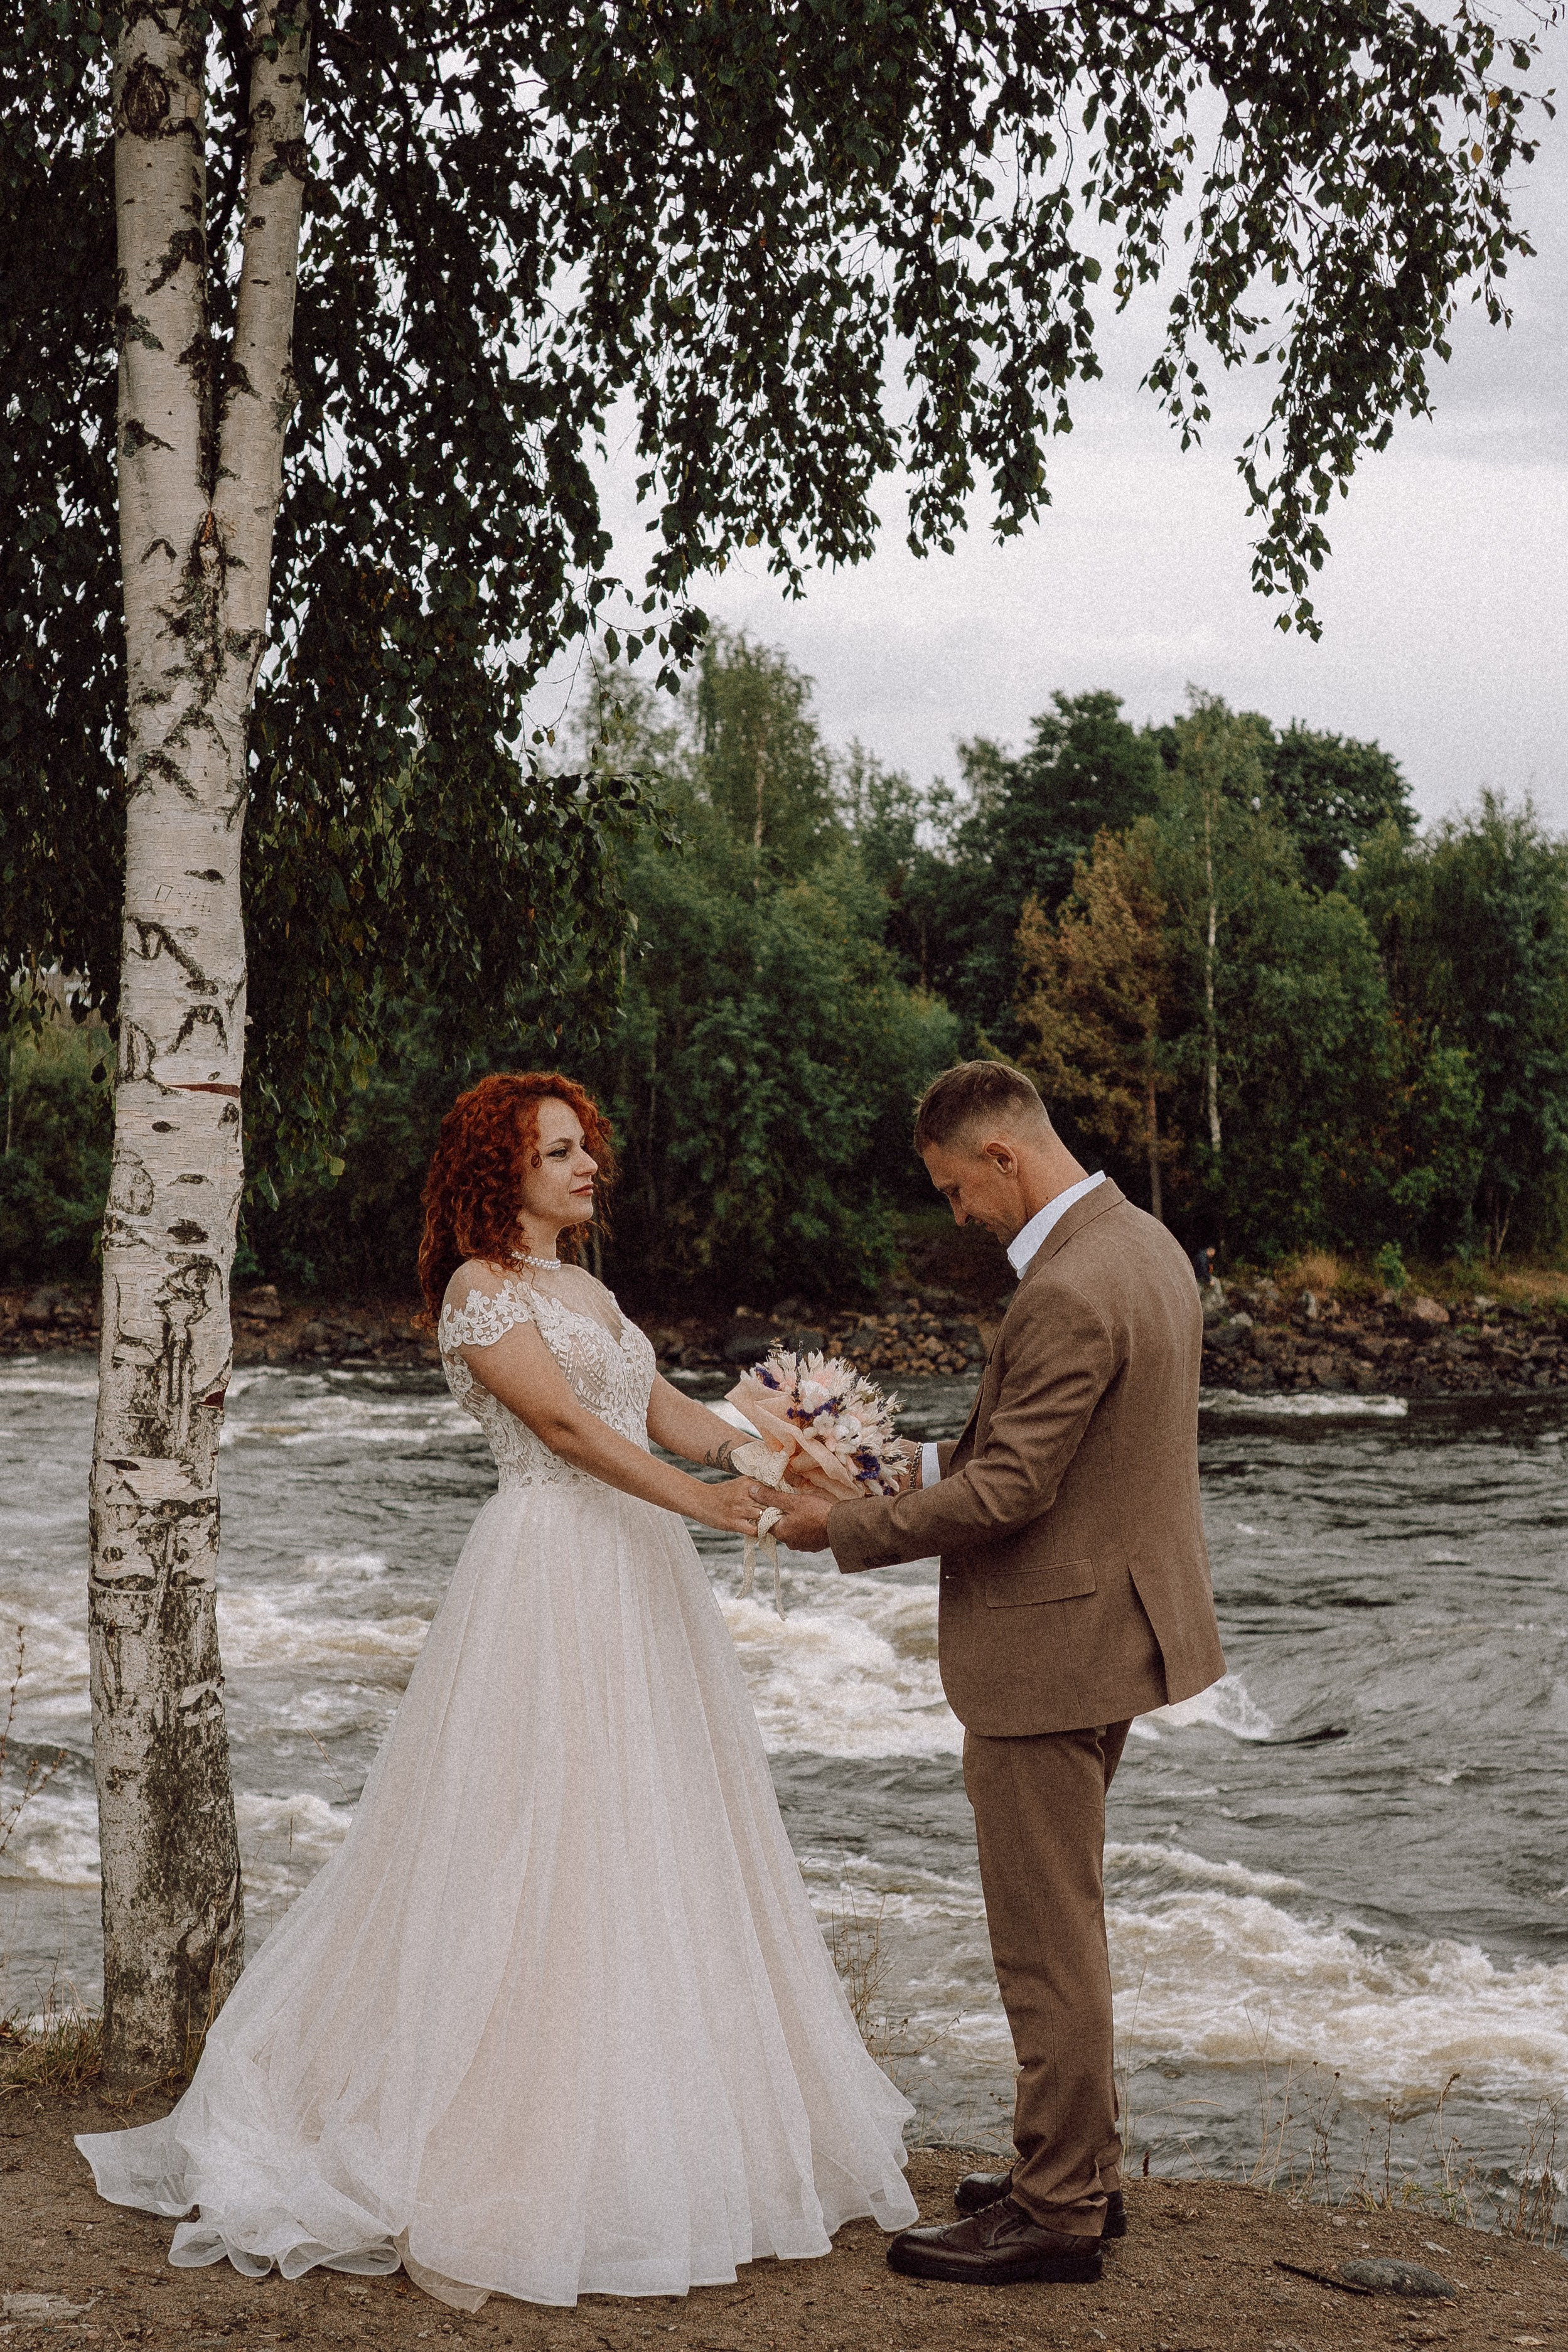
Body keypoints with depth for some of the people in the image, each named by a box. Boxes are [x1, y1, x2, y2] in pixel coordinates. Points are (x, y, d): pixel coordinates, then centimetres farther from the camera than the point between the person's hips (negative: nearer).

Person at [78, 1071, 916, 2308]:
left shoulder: (590, 1292, 19)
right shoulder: (480, 1289, -7)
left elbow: (676, 1415, 11)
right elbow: (563, 1422, -18)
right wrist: (695, 1499, -26)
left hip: (639, 1580, 8)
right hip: (550, 1576, -8)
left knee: (651, 1837, 9)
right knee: (541, 1846, -7)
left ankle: (646, 2125, 17)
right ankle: (494, 2146, 1)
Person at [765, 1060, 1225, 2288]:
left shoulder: (1067, 1293, -25)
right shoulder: (1143, 1242, 7)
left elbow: (1007, 1493, -23)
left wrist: (844, 1527, -13)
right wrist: (940, 1457, 10)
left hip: (1054, 1643, -11)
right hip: (1113, 1618, 11)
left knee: (1047, 1938, 1)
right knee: (1062, 1921, 21)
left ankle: (1057, 2213, 12)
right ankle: (1080, 2165, 32)